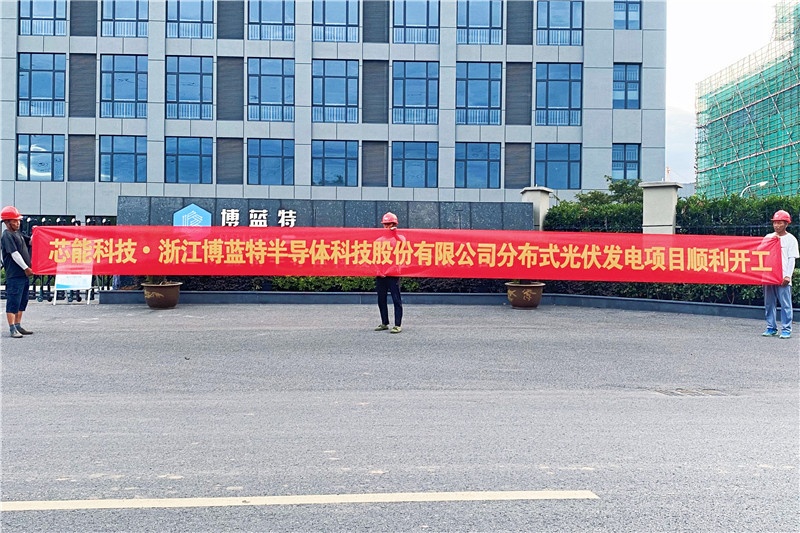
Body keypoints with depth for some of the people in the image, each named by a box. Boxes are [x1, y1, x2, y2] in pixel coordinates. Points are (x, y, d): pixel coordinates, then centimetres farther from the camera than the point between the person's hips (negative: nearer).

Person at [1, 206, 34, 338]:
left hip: (24, 274, 9)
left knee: (22, 302, 14)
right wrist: (26, 268, -17)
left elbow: (30, 242, 28)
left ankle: (17, 326, 22)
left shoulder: (18, 233, 15)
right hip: (14, 275, -9)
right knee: (13, 302, -5)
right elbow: (14, 254, -17)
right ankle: (12, 329, -1)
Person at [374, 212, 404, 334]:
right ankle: (384, 323, 19)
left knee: (396, 300, -6)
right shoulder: (379, 239, 15)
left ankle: (398, 325, -6)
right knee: (381, 300, 8)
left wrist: (395, 234, -22)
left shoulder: (399, 237, 7)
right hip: (380, 274, 4)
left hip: (393, 273, -4)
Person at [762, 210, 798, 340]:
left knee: (785, 304, -3)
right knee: (769, 303, 7)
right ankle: (771, 328, 14)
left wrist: (788, 275, -12)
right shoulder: (768, 237, 13)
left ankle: (786, 330, 2)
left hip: (783, 278, -4)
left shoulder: (790, 239, 2)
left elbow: (791, 259, -4)